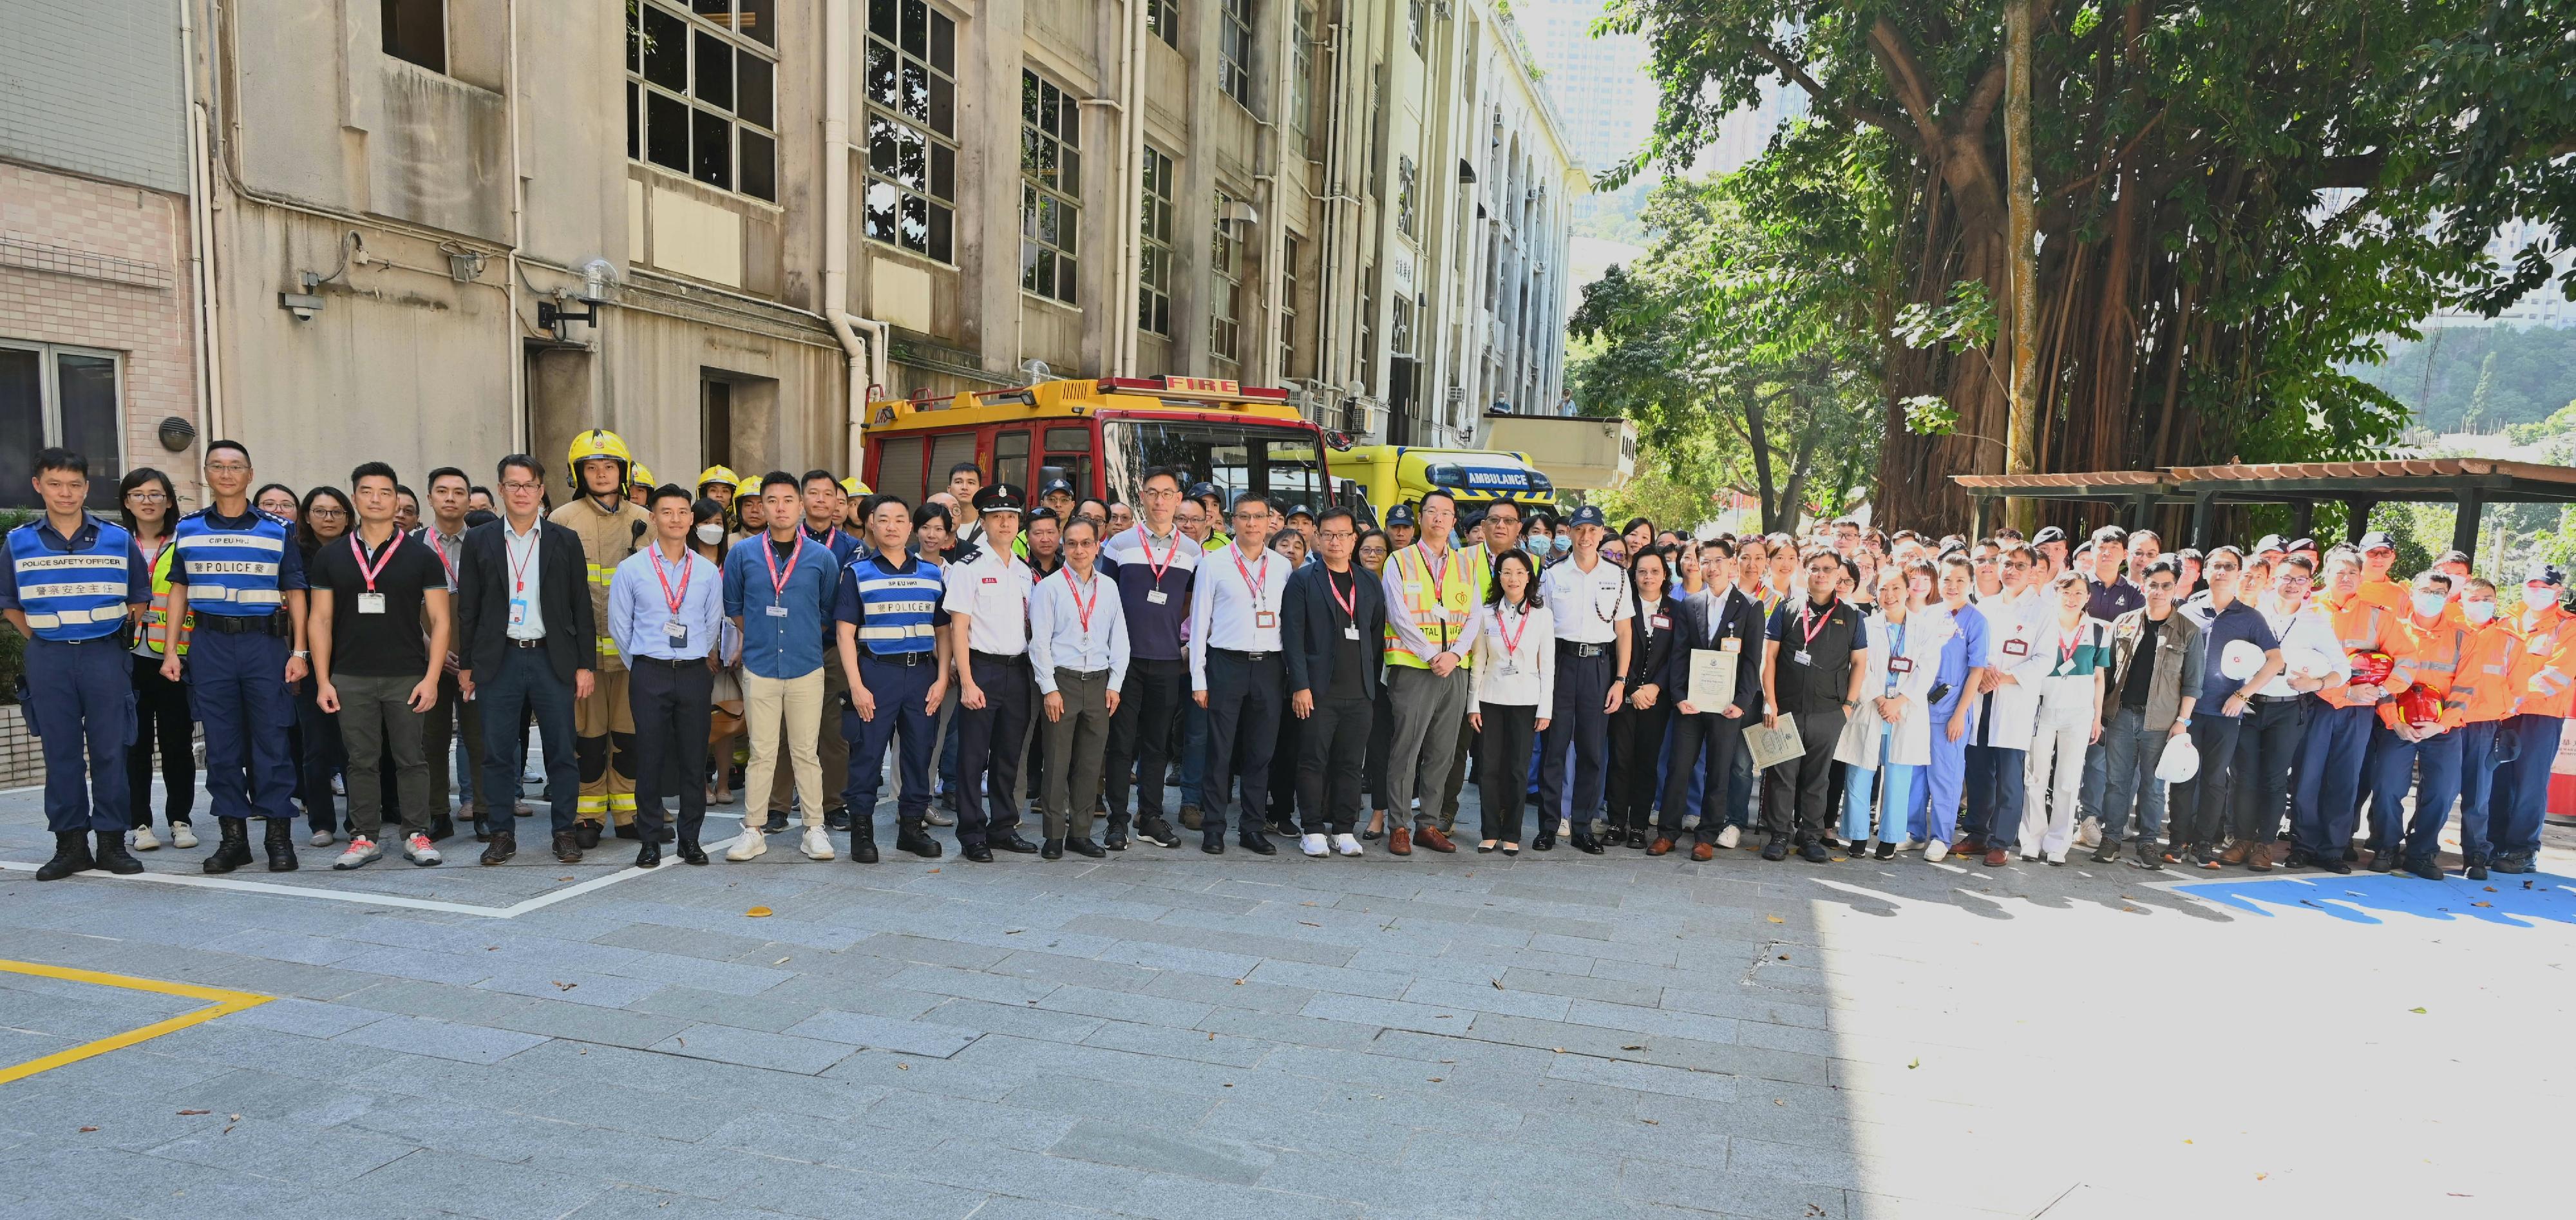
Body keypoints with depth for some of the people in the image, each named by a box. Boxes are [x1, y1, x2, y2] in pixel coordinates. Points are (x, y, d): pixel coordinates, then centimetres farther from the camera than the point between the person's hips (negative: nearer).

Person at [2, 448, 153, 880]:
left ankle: (112, 841, 7)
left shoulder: (118, 538, 3)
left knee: (109, 751, 0)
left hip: (105, 655, -1)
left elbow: (139, 599, 11)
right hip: (48, 659, 1)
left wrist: (115, 636, 5)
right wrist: (43, 640, 5)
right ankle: (70, 844, 11)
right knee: (60, 752, 4)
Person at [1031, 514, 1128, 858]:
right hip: (1061, 680, -3)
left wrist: (1115, 685, 5)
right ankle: (1054, 836, 9)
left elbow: (1119, 639, 12)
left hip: (1099, 683, 3)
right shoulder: (1049, 587, -1)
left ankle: (1080, 832, 17)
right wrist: (1050, 689, -9)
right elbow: (1039, 642, -4)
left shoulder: (1109, 587, 10)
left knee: (1090, 762, 7)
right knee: (1057, 761, 0)